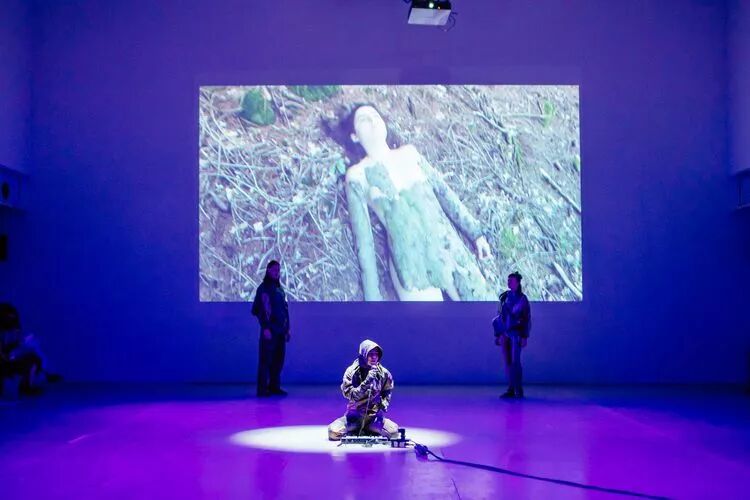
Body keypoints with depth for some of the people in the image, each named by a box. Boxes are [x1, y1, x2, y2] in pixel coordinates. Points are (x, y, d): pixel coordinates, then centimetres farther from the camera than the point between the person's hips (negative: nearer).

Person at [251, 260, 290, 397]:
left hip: (280, 330, 7)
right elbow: (261, 310, -13)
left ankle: (274, 387, 15)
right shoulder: (263, 288, -5)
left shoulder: (279, 289, 18)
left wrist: (288, 328, 16)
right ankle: (262, 389, -3)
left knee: (278, 359, 8)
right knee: (266, 360, -5)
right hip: (269, 329, -7)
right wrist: (265, 328, -21)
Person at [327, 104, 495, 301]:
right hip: (410, 264, -4)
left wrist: (475, 231, 11)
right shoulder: (357, 175, 0)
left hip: (449, 247, 4)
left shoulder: (409, 153, 12)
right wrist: (372, 295, -3)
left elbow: (444, 191, 15)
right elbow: (363, 237, -1)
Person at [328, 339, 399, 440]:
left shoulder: (384, 373, -2)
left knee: (393, 432, -21)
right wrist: (366, 382, -27)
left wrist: (383, 406, -2)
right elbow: (350, 395, -17)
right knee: (333, 432, -23)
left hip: (374, 416, 2)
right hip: (355, 415, -2)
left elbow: (387, 392, 15)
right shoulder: (352, 371, -10)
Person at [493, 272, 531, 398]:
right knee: (507, 362, 5)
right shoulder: (504, 297, 9)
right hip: (505, 333, 5)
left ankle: (519, 390, -5)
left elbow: (527, 318, -6)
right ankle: (511, 389, 11)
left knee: (515, 361, -10)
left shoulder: (522, 298, -5)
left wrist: (525, 337, -13)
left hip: (516, 333, -5)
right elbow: (500, 316, 12)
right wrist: (498, 334, 9)